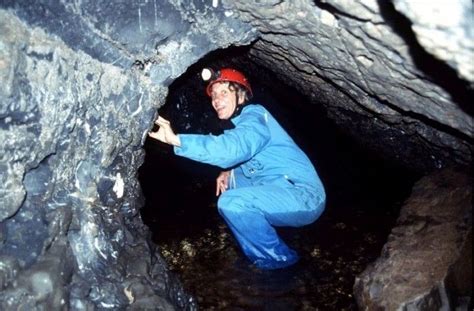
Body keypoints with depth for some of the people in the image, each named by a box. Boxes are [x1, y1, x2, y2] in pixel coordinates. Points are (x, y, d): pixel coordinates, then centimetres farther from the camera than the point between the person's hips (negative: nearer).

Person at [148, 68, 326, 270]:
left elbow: (232, 148, -34)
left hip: (304, 196, -10)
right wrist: (228, 171, 3)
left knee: (232, 202, -26)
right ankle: (260, 251, 20)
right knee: (232, 178, 22)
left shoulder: (254, 117, -15)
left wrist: (175, 139, -39)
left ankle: (279, 260, -4)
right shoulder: (241, 123, 14)